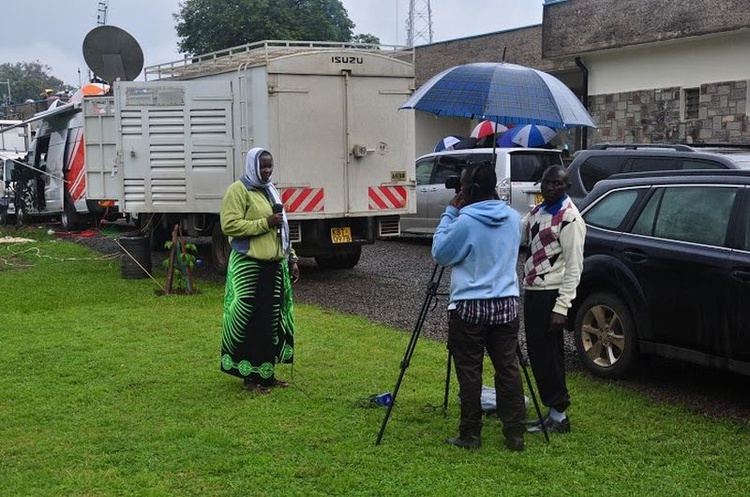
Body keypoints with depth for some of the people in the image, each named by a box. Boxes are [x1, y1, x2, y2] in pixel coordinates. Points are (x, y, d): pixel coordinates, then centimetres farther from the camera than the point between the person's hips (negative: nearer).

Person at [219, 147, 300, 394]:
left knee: (274, 319, 11)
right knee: (251, 322, -5)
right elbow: (229, 225, -17)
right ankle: (250, 376, 3)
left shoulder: (271, 190, 20)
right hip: (249, 266, -8)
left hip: (275, 265, 8)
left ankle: (267, 372, 21)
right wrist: (265, 223, -18)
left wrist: (291, 259, 19)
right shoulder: (238, 191, -6)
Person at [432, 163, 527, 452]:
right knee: (508, 368, 9)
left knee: (469, 371, 3)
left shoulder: (465, 222, -16)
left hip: (469, 307, -5)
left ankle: (470, 435, 8)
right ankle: (515, 434, 12)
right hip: (506, 304, 5)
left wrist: (449, 213, 1)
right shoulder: (513, 218, 4)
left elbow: (440, 254, -3)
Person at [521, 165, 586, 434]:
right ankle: (553, 411, 20)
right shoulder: (537, 212, 15)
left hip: (550, 295, -9)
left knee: (547, 355, -6)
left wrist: (562, 307, -19)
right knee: (537, 353, 12)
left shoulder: (570, 218, -12)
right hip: (532, 291, 9)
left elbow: (574, 267, -15)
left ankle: (558, 415, 2)